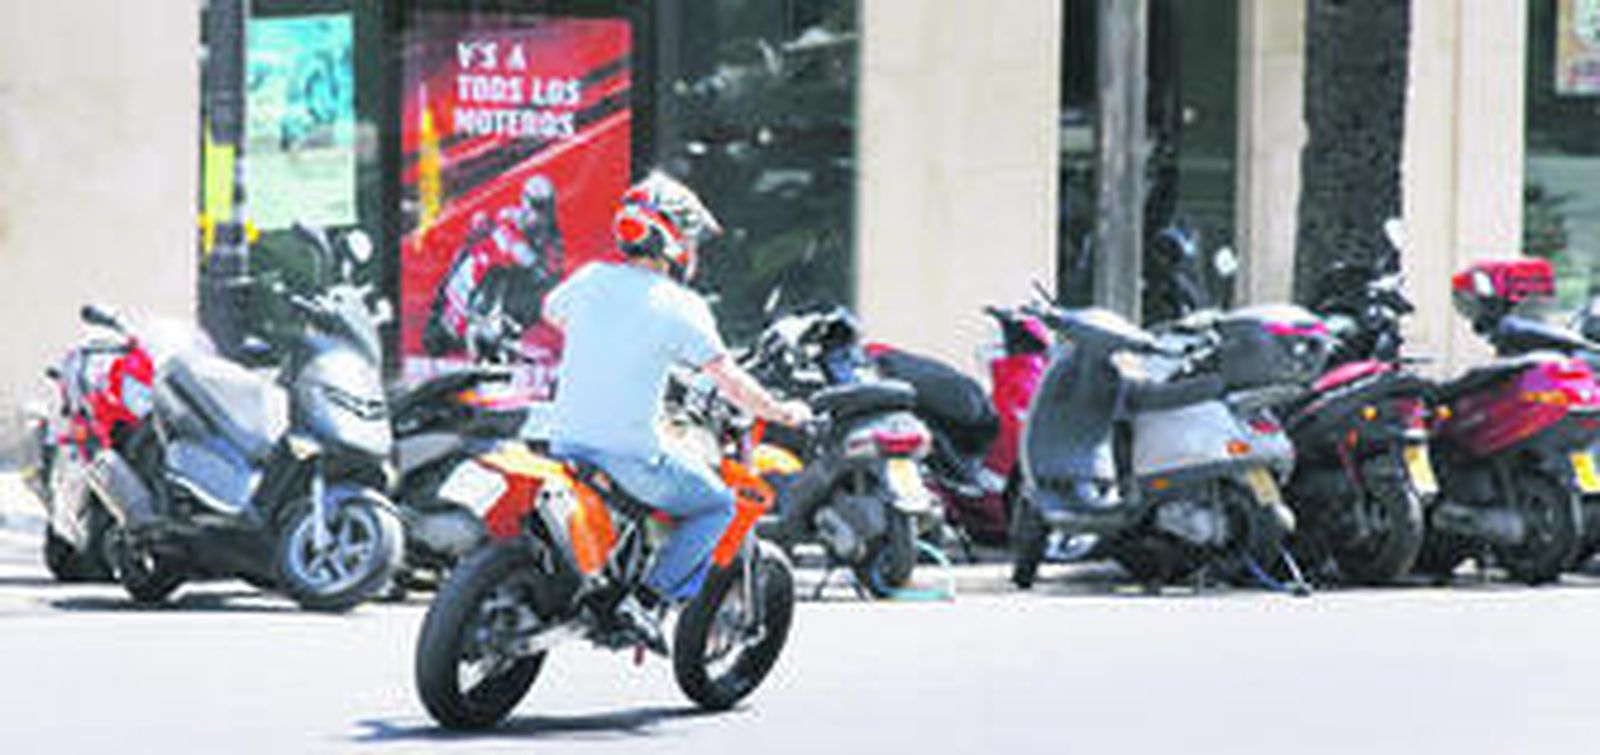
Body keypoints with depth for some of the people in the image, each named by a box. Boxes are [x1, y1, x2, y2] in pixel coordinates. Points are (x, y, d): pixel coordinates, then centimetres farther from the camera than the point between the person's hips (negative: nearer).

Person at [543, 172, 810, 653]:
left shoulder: (590, 279, 6)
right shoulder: (679, 307, -11)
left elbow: (551, 312, 29)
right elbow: (729, 381, -12)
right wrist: (781, 413, 4)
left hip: (566, 445, 7)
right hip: (628, 457, -6)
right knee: (718, 505, 14)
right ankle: (647, 599, -1)